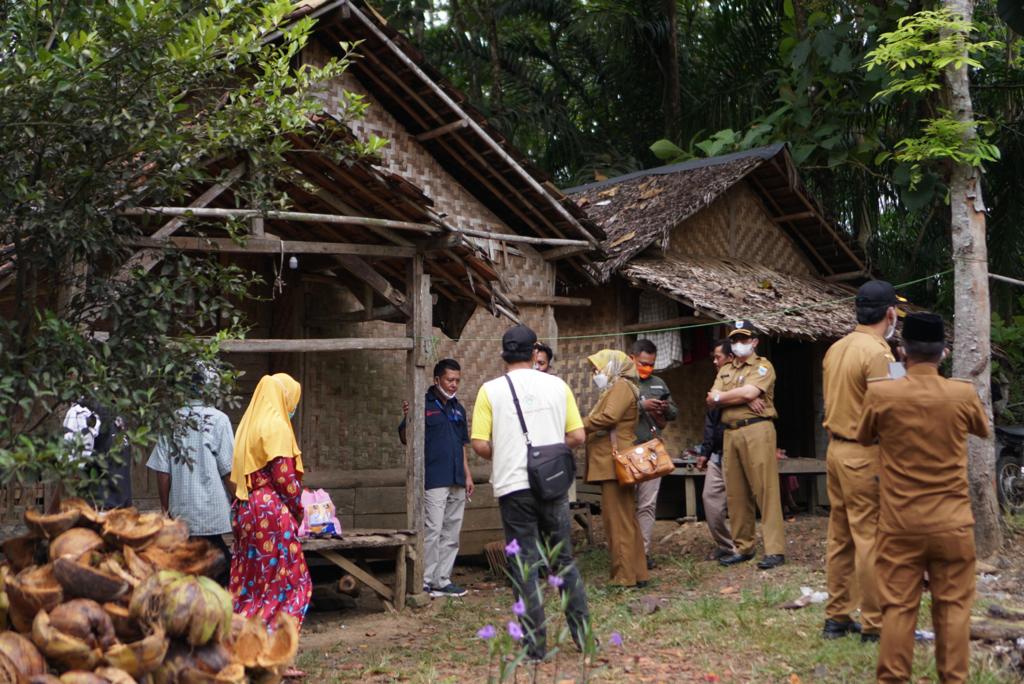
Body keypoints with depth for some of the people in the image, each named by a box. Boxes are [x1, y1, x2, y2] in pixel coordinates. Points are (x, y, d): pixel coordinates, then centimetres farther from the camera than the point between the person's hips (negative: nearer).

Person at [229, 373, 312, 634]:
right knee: (284, 580, -1)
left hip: (246, 509, 8)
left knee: (249, 578, 12)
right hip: (272, 511, -8)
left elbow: (239, 474, 14)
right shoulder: (277, 426, -12)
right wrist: (297, 509, -1)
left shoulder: (248, 424, 13)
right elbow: (284, 476, -16)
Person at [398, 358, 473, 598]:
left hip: (457, 481, 7)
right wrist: (407, 418, -27)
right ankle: (426, 581, -1)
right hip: (433, 480, -7)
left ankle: (443, 580, 16)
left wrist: (467, 475, 16)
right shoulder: (423, 405, -5)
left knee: (451, 533, 9)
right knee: (432, 530, -8)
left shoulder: (458, 408, 16)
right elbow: (405, 438, -8)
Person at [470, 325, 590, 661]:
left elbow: (480, 445, -8)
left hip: (513, 486, -2)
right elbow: (576, 436, 2)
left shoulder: (491, 390, -3)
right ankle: (582, 633, 16)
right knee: (564, 561, 14)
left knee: (525, 566, 4)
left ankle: (536, 645, 6)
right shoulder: (557, 386, 3)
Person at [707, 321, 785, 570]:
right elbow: (711, 400, 6)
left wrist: (722, 397, 0)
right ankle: (743, 548, 15)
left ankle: (775, 550, -10)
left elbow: (749, 391, -14)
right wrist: (744, 398, -7)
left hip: (757, 430, -6)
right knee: (736, 493, 7)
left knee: (765, 490, -9)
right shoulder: (725, 370, 21)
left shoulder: (763, 366, 3)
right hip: (731, 433, 6)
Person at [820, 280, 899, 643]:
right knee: (871, 540, -2)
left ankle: (836, 618, 21)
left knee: (840, 537, 14)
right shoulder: (877, 354, -16)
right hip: (865, 456, -8)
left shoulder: (836, 349, 10)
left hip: (836, 448, 8)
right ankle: (874, 626, 3)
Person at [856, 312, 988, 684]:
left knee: (898, 606, 6)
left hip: (900, 522, 0)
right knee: (953, 605, 10)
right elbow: (983, 429, 15)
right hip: (952, 522, 1)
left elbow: (863, 438, 8)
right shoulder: (964, 394, -8)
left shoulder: (880, 393, -11)